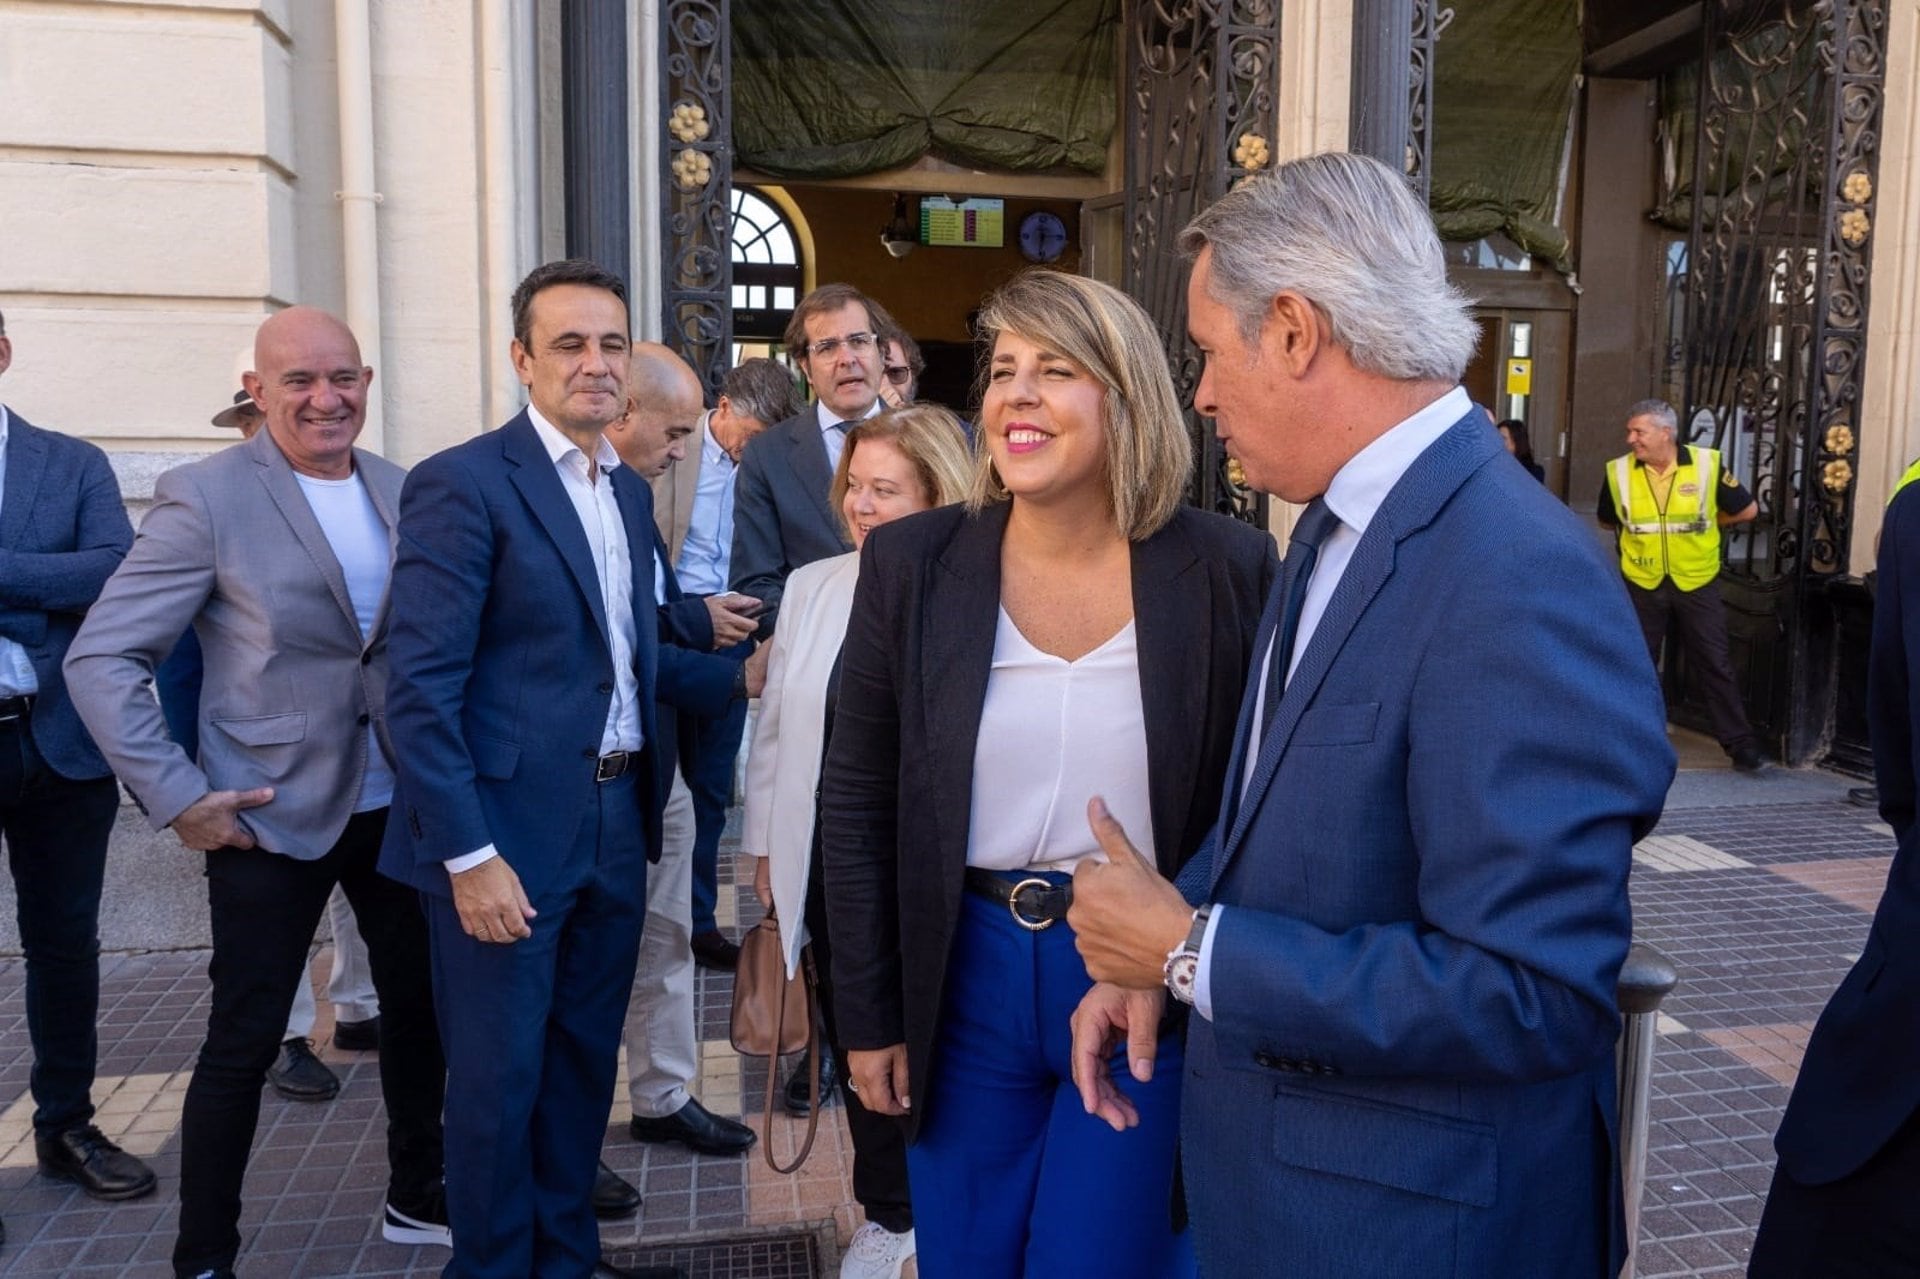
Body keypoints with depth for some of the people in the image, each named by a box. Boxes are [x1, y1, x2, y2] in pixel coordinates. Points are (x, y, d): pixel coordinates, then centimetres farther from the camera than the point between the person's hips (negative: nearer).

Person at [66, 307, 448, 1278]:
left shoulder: (402, 493, 3)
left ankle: (416, 1197, 36)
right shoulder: (205, 497, -11)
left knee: (419, 1006, 15)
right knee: (244, 1041, 5)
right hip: (270, 815, -5)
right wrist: (177, 797, -14)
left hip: (398, 804, 5)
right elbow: (101, 658, -11)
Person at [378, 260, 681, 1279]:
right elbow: (421, 689, -16)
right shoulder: (461, 483, -12)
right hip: (508, 829, -7)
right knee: (497, 1077, 8)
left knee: (584, 1061, 19)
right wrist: (469, 855, -18)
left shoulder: (630, 490, 11)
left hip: (616, 820, 7)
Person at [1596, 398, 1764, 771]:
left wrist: (1707, 524, 8)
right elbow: (1606, 520, 14)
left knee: (1715, 666, 2)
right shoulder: (1619, 471, -5)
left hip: (1698, 583, -1)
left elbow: (1748, 509, 4)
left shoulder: (1706, 464, -8)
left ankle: (1741, 747, 10)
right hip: (1642, 585, 1)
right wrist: (1639, 534, 9)